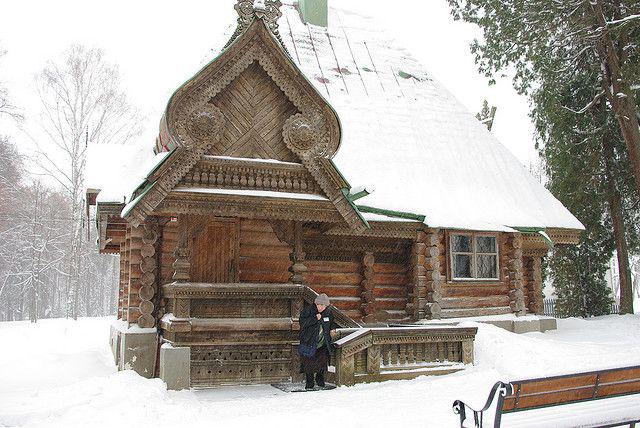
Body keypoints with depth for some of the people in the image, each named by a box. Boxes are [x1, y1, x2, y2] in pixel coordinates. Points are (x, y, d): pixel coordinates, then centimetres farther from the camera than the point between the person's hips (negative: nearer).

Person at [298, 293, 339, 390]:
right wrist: (315, 319, -23)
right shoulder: (308, 310, -8)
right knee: (310, 363, -2)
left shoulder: (328, 312, 5)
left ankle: (320, 378, 23)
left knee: (323, 360, -4)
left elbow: (332, 323, 24)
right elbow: (302, 322, -18)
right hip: (310, 342, -3)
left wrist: (332, 328, 2)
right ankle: (309, 383, 16)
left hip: (323, 343, 3)